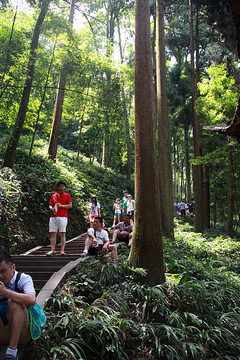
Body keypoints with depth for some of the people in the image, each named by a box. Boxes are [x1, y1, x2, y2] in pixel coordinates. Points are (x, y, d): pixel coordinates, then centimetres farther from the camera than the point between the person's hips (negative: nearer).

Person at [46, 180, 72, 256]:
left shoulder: (67, 195, 8)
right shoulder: (53, 196, 17)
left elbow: (70, 206, 1)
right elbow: (50, 205, 19)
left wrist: (61, 206, -10)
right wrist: (52, 209, -3)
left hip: (63, 217, -3)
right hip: (53, 217, 3)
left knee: (62, 233, -5)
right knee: (53, 233, 0)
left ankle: (62, 250, -5)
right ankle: (52, 250, 2)